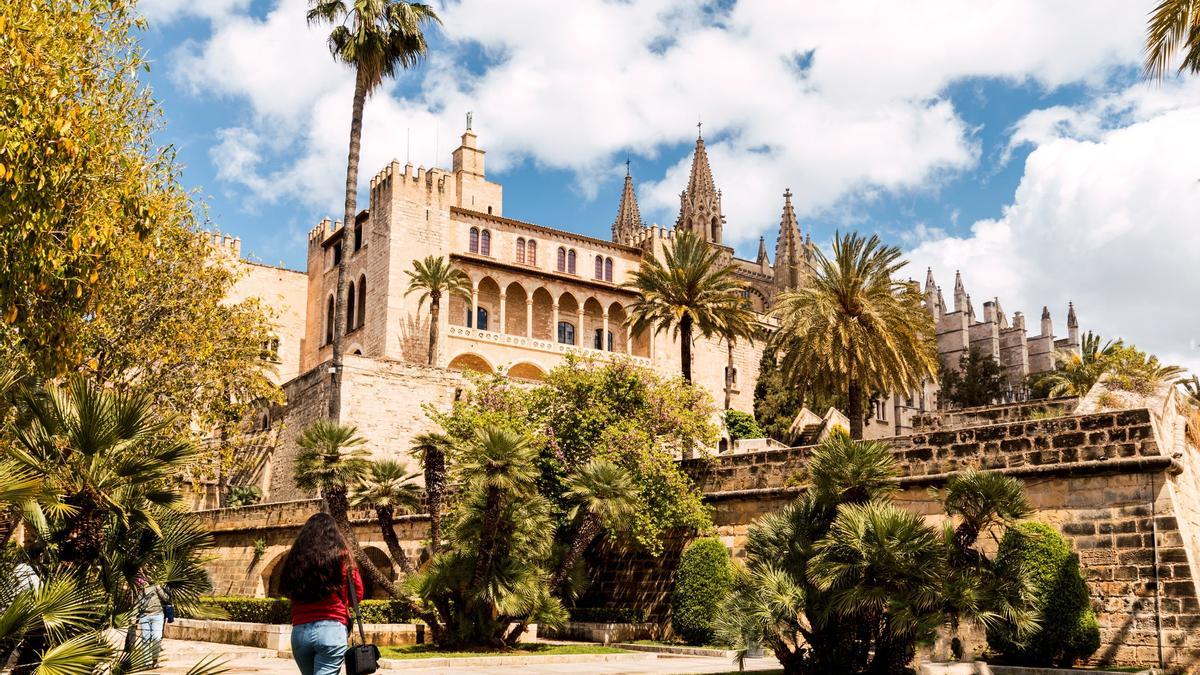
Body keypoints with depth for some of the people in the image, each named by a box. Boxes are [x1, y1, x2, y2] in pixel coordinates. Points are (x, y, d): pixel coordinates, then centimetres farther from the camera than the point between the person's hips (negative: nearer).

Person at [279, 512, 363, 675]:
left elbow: (287, 592, 20)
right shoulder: (340, 555, -1)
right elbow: (357, 594, 6)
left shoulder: (294, 559, 8)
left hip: (299, 631, 4)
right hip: (331, 629, -4)